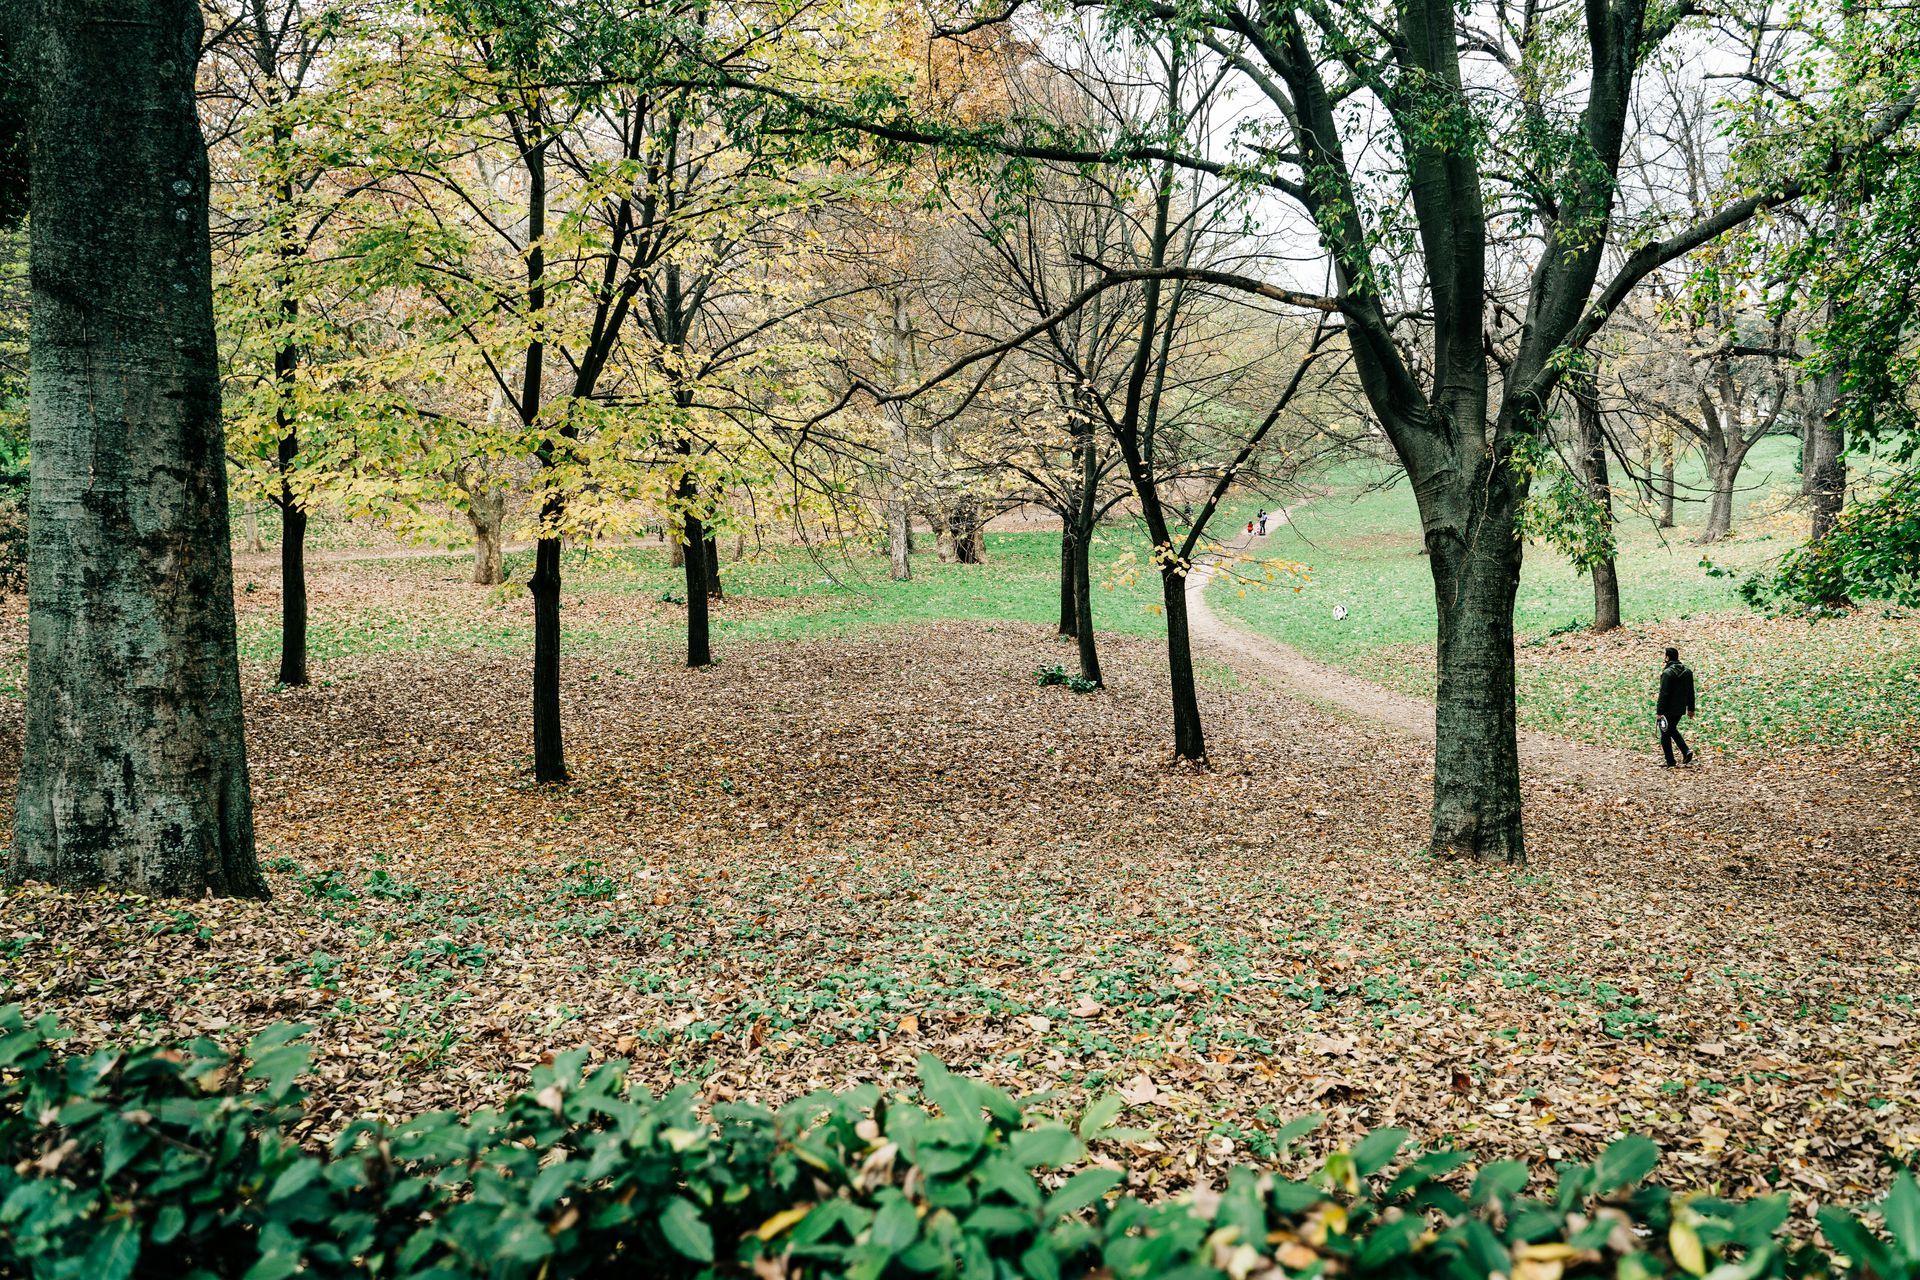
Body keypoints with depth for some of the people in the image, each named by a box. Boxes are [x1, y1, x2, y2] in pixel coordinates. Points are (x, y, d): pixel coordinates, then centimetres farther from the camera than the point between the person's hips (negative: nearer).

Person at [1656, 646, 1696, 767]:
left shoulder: (1667, 673, -18)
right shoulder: (1687, 671, 6)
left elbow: (1663, 694, -20)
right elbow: (1691, 692, 12)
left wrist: (1659, 711, -17)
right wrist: (1690, 708, 19)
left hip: (1668, 709, -8)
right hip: (1681, 708, 8)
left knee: (1665, 734, 4)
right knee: (1672, 729, 26)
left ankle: (1670, 762, 5)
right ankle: (1686, 751, 9)